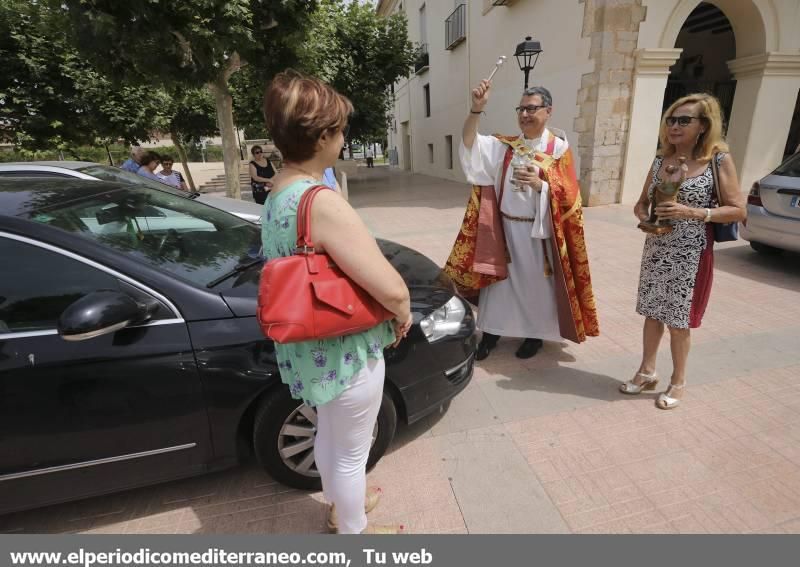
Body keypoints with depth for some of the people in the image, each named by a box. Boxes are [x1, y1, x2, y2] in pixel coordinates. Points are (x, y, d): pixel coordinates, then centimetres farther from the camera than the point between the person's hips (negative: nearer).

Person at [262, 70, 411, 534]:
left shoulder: (278, 192, 1)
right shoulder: (322, 202, -29)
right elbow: (392, 290, -32)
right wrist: (404, 314, -7)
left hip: (312, 349, 9)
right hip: (345, 353, -9)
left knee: (329, 436, 29)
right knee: (351, 453, 16)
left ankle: (341, 505, 56)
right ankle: (353, 532, 44)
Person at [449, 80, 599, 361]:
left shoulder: (558, 148, -4)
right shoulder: (505, 146, 4)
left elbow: (567, 195, -10)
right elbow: (470, 145, -9)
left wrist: (539, 184, -29)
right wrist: (476, 109, -24)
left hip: (537, 229, -2)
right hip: (505, 226, 3)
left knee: (536, 282, 8)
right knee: (499, 279, 8)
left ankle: (535, 334, 27)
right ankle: (491, 331, 22)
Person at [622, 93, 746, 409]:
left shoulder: (719, 160, -7)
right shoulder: (660, 161, 4)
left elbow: (739, 211, -8)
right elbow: (641, 204, 12)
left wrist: (692, 212, -21)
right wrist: (645, 217, -11)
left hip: (691, 256, -4)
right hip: (655, 251, 4)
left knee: (679, 321, 6)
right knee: (652, 314, 13)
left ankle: (678, 381, 26)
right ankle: (647, 372, 31)